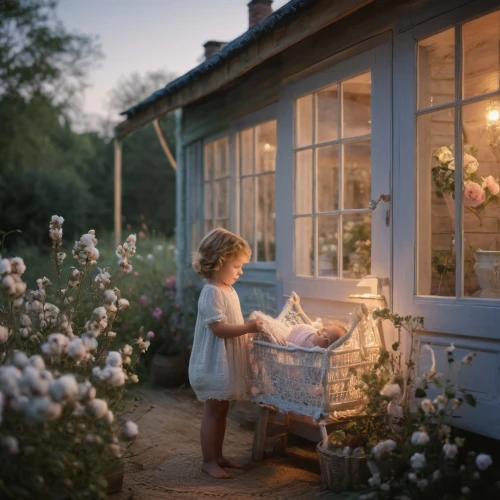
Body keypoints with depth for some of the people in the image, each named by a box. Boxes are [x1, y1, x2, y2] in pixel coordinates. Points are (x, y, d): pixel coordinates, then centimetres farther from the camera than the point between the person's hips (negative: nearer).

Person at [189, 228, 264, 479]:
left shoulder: (229, 291, 12)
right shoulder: (211, 293, -20)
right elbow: (219, 328, -25)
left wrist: (251, 326, 7)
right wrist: (249, 328, -24)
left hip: (228, 363, 10)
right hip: (214, 364, -10)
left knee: (222, 410, 16)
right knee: (213, 412, -1)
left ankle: (217, 455, 26)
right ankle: (208, 461, 8)